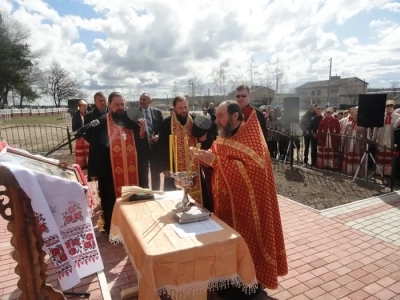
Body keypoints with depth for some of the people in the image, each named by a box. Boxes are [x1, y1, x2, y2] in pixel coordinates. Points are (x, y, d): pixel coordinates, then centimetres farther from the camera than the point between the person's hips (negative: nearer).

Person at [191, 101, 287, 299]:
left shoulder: (251, 138, -16)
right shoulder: (224, 137, 8)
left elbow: (251, 171, -28)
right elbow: (217, 161, 13)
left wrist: (215, 161, -31)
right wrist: (203, 157, -9)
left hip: (246, 204, -7)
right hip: (226, 202, 7)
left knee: (246, 243, 7)